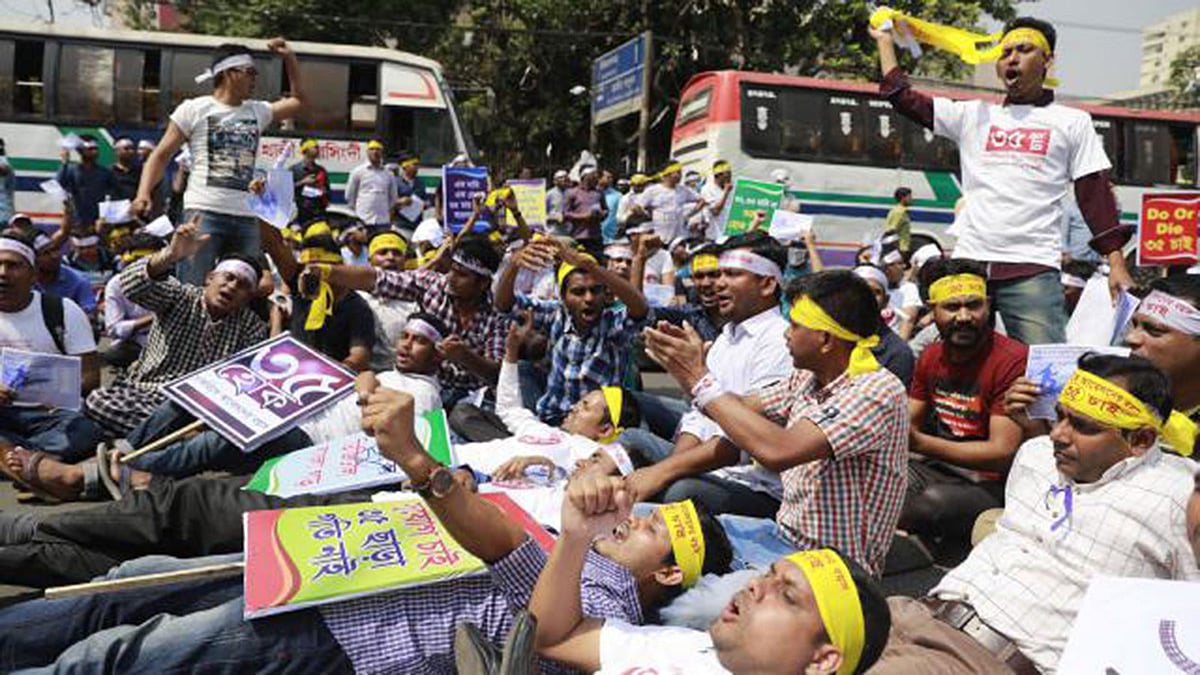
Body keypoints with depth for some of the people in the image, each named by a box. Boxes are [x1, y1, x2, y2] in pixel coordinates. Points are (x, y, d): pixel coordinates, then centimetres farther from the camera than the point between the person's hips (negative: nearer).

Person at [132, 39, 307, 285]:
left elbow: (299, 101, 26)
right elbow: (161, 155, 5)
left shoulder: (258, 111, 17)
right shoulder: (194, 109, 4)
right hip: (203, 213, -5)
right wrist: (143, 194, -9)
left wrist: (289, 57, 20)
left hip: (247, 217, 5)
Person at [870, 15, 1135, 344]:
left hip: (1033, 270, -2)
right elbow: (903, 97, 17)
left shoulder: (1073, 122, 12)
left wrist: (1116, 264, -2)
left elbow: (1095, 194, 7)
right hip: (968, 263, 3)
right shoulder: (973, 115, 17)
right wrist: (885, 40, 21)